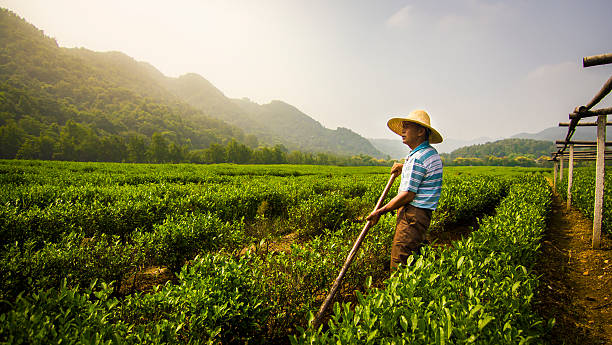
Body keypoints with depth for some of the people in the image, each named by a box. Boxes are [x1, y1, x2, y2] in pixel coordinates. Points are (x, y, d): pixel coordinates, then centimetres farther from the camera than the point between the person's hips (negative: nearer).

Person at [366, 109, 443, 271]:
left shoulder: (418, 158, -19)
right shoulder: (430, 152, 14)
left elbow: (407, 195, -19)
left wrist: (379, 212, -11)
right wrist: (404, 167, 21)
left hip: (413, 215, -11)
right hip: (420, 214, 11)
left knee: (399, 265, -7)